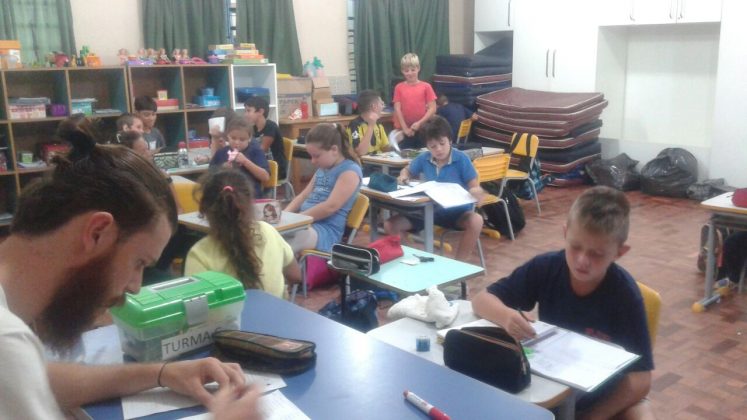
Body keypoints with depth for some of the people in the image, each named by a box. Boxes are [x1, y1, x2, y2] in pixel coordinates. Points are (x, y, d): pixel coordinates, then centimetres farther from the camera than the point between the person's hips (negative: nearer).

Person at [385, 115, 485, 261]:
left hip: (456, 211, -3)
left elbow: (476, 188, -11)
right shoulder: (424, 158, -3)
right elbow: (407, 170, 18)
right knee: (390, 225, -13)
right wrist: (403, 177, -6)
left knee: (476, 221, -36)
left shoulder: (461, 159, -13)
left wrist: (476, 193, -36)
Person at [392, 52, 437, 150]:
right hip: (403, 130, 1)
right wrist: (405, 128, -7)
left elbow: (432, 108, -3)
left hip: (421, 129, 0)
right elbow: (397, 109, -1)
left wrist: (419, 123, -11)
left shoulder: (426, 87, 0)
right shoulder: (399, 87, 3)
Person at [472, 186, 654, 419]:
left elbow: (640, 378, -21)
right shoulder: (545, 267, -16)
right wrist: (506, 316, -33)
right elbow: (482, 299, -11)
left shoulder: (625, 294, -22)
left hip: (605, 394, -1)